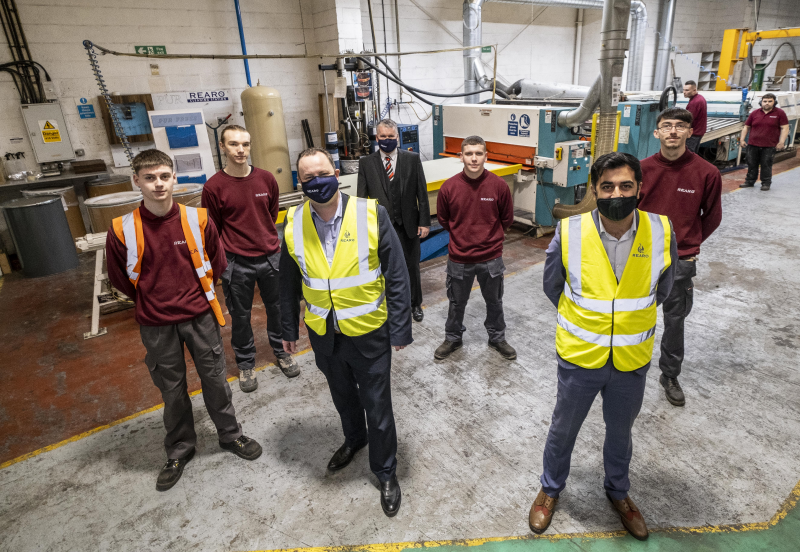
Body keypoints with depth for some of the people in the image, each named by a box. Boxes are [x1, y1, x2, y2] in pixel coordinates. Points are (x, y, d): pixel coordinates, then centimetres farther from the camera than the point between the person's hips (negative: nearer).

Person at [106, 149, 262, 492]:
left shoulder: (198, 220, -11)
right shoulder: (122, 230, -13)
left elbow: (216, 264, 5)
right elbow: (121, 281, 3)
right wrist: (154, 301, 11)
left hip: (200, 316, 0)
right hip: (157, 325, 0)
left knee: (215, 380, 14)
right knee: (172, 390, 16)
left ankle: (230, 435, 37)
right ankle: (180, 449, 38)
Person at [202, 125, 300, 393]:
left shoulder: (266, 179, -1)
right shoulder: (214, 187, -8)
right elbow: (212, 230, 0)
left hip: (270, 257, 2)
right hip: (236, 263, -2)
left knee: (277, 307, 15)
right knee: (240, 315, 11)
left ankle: (281, 352, 38)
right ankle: (246, 363, 31)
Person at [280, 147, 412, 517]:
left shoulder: (371, 214, -16)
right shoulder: (293, 224, -6)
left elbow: (397, 276, -12)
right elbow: (289, 283, 5)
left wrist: (400, 330, -12)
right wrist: (289, 329, 10)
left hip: (369, 333, -3)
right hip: (323, 334, 4)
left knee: (377, 405, 12)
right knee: (342, 395, 26)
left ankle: (386, 472, 36)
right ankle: (354, 439, 56)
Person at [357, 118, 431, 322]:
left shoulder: (412, 159, -2)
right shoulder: (366, 163, -2)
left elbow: (422, 192, -2)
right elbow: (362, 197, -1)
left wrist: (424, 221, -5)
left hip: (408, 225, 1)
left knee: (412, 267, 15)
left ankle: (415, 304, 36)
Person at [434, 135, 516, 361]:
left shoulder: (499, 185, -12)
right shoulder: (449, 187, -12)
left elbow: (507, 219, 4)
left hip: (491, 258, 0)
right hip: (459, 259, 0)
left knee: (494, 301, 19)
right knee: (457, 302, 18)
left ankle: (497, 338, 41)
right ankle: (452, 339, 40)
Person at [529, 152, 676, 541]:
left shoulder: (662, 233, -13)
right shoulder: (569, 233, -18)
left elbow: (662, 289, 6)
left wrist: (630, 319, 10)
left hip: (632, 361, 2)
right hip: (578, 357, -1)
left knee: (620, 431, 25)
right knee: (563, 429, 19)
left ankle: (618, 492, 53)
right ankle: (551, 488, 46)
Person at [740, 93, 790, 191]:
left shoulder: (780, 113, 0)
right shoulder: (754, 113, 8)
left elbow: (785, 128, -2)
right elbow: (746, 127, 14)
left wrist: (781, 142, -10)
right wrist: (742, 139, 5)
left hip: (769, 146, -3)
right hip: (753, 145, 3)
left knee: (766, 166, 1)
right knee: (751, 164, 9)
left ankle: (766, 183, 10)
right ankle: (750, 182, 21)